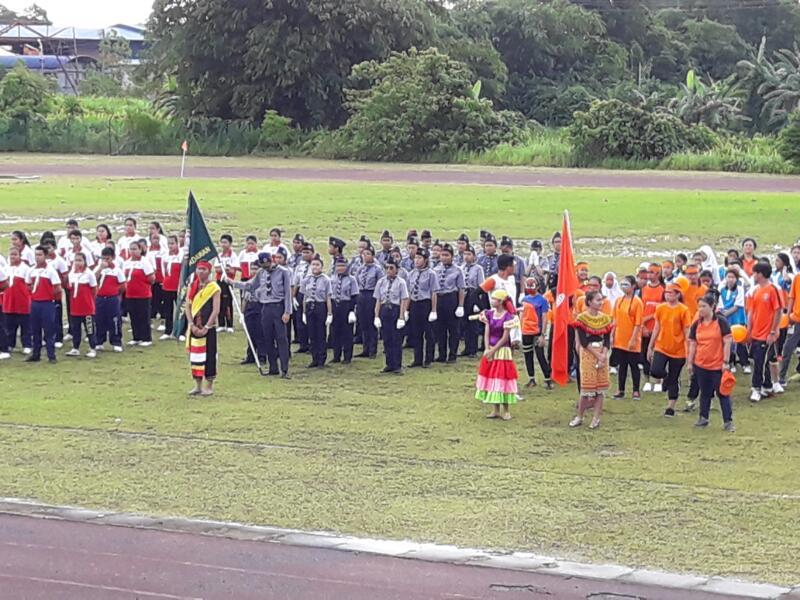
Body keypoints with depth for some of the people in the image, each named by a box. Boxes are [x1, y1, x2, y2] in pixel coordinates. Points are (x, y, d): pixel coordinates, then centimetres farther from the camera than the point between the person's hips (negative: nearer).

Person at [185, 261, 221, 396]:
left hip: (208, 327, -5)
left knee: (209, 355, -2)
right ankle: (197, 385, 15)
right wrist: (192, 325, -7)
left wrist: (206, 327, -16)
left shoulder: (214, 288, -6)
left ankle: (209, 386, 6)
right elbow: (188, 307, 5)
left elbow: (216, 310, -11)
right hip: (194, 327, 5)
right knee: (195, 354, 7)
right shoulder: (192, 287, 9)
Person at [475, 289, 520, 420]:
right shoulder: (489, 314, 5)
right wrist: (487, 349, -11)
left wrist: (493, 350, -15)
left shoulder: (507, 317, -12)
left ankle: (506, 410, 6)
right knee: (491, 379, 8)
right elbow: (486, 333, 2)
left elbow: (504, 338, -14)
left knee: (502, 379, -3)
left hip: (502, 351, -6)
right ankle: (495, 410, 16)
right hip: (490, 351, 6)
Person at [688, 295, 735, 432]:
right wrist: (690, 362, 6)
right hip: (701, 365, 4)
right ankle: (703, 418, 25)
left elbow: (727, 342, -9)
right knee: (705, 393, 15)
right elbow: (692, 344, 10)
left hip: (718, 365, -4)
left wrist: (726, 361, -12)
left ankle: (728, 421, 3)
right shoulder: (696, 324, 4)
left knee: (723, 393, -1)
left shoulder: (721, 322, -8)